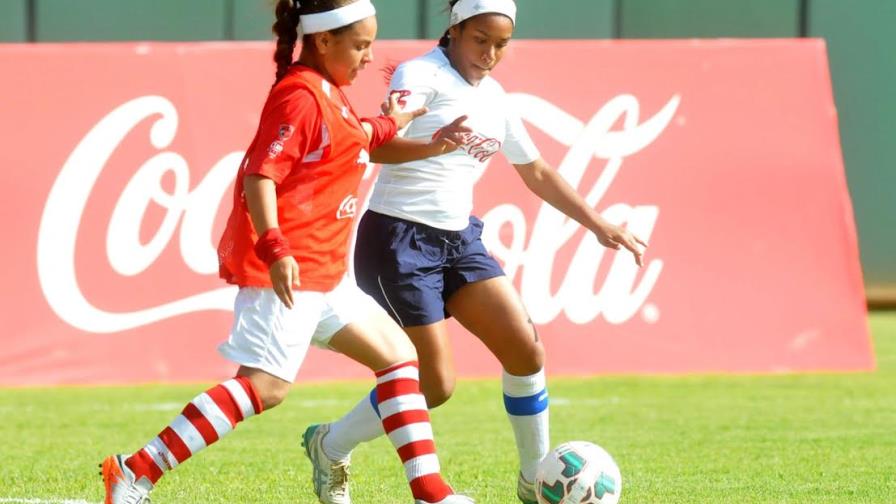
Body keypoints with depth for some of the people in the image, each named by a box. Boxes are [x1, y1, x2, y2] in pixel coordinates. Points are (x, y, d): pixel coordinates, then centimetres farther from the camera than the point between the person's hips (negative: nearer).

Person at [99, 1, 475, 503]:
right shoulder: (300, 96, -13)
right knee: (265, 386, -19)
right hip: (289, 268, -11)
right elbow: (259, 174, -23)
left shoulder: (327, 93, 17)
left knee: (398, 355, 12)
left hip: (322, 271, 11)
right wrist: (274, 249, -32)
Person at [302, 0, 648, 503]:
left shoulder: (492, 96, 12)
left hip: (459, 238, 7)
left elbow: (536, 171, 23)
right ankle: (331, 447, 15)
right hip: (400, 239, -7)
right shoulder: (422, 75, -12)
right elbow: (387, 143, -30)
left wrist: (598, 224, 18)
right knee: (434, 386, -7)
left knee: (526, 349, -7)